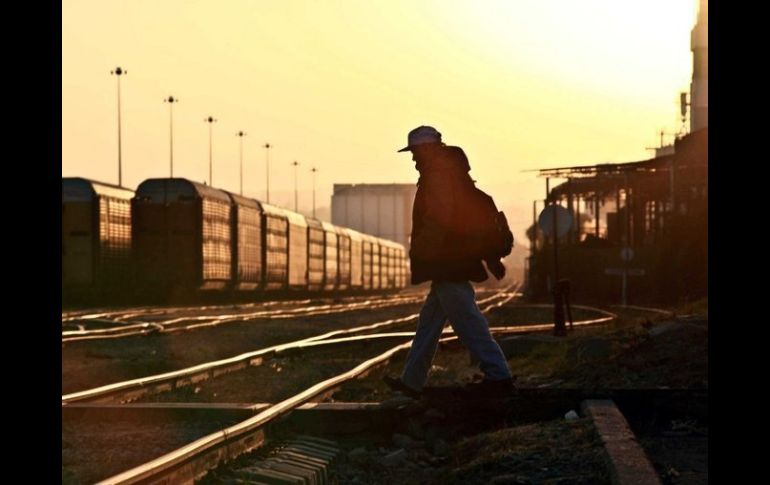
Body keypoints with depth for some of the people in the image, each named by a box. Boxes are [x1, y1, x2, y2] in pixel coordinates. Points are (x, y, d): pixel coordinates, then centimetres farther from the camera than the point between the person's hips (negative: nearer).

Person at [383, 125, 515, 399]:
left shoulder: (437, 176, -12)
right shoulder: (455, 173, 20)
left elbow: (438, 219, -24)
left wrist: (418, 251, -20)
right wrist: (492, 259, 24)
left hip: (447, 264, -11)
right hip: (453, 263, 11)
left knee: (467, 322, -8)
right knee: (429, 320, 14)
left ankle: (498, 376, -7)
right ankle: (412, 381, 20)